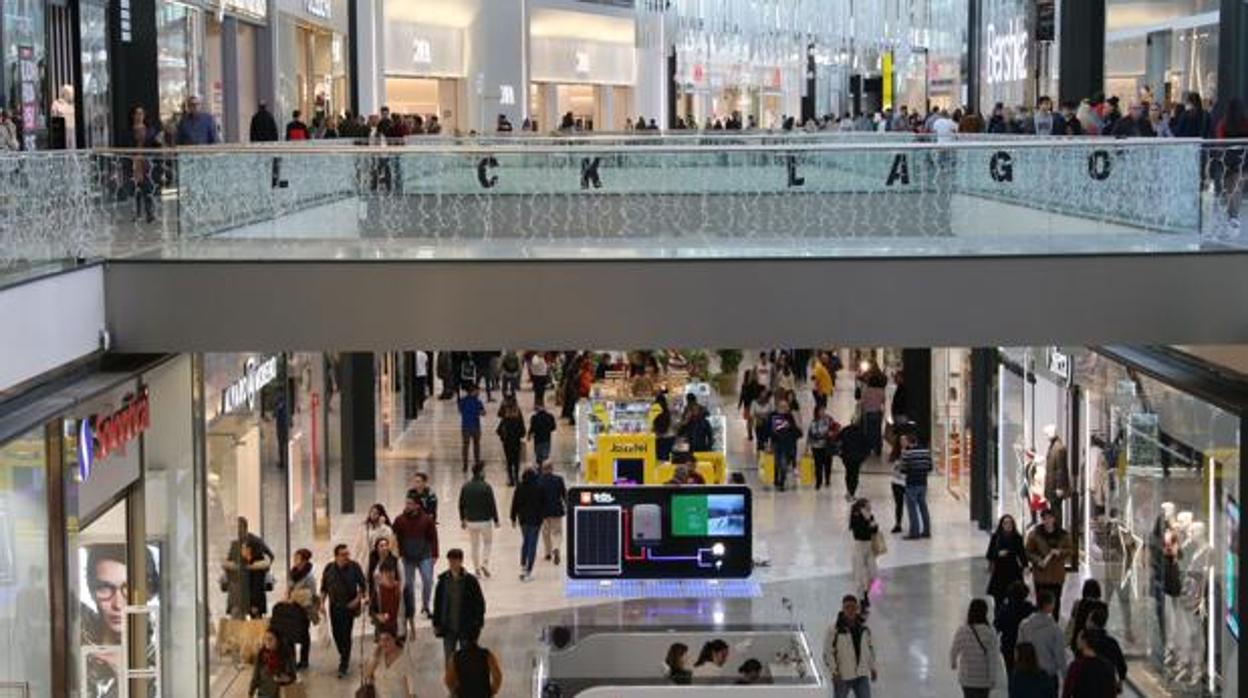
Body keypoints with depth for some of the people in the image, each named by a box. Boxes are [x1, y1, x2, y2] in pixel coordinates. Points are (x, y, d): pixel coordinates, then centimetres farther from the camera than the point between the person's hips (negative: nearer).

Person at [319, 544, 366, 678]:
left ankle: (344, 664, 2)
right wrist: (322, 603, 0)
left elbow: (363, 586, -1)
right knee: (336, 633, 11)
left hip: (349, 606, -3)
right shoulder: (329, 569, -1)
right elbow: (324, 588, 9)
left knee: (346, 634, -7)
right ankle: (343, 655, 36)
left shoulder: (354, 567, -9)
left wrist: (358, 599, -12)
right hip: (334, 606, 3)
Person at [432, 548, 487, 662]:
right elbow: (437, 603, 6)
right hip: (448, 628, 2)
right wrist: (436, 624, 7)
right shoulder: (443, 580, -2)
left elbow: (480, 603, -4)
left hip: (466, 628, -2)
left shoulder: (470, 581, -10)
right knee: (449, 658, 8)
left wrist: (478, 624, -7)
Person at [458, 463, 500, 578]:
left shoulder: (465, 487, -1)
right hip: (485, 521, -4)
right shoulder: (486, 487, -16)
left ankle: (477, 569, 20)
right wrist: (496, 520, -3)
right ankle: (485, 563, -1)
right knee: (488, 543, 16)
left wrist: (462, 520, 16)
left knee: (474, 545, 16)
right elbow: (492, 505, -13)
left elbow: (461, 505, 5)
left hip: (470, 521, 4)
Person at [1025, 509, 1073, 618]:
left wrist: (1060, 552, -14)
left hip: (1057, 575, 2)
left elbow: (1071, 551, 7)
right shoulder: (1035, 534, -2)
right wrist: (1038, 561, -17)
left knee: (1056, 601, 8)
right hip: (1041, 574, -2)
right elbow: (1028, 552, 0)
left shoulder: (1062, 535, 4)